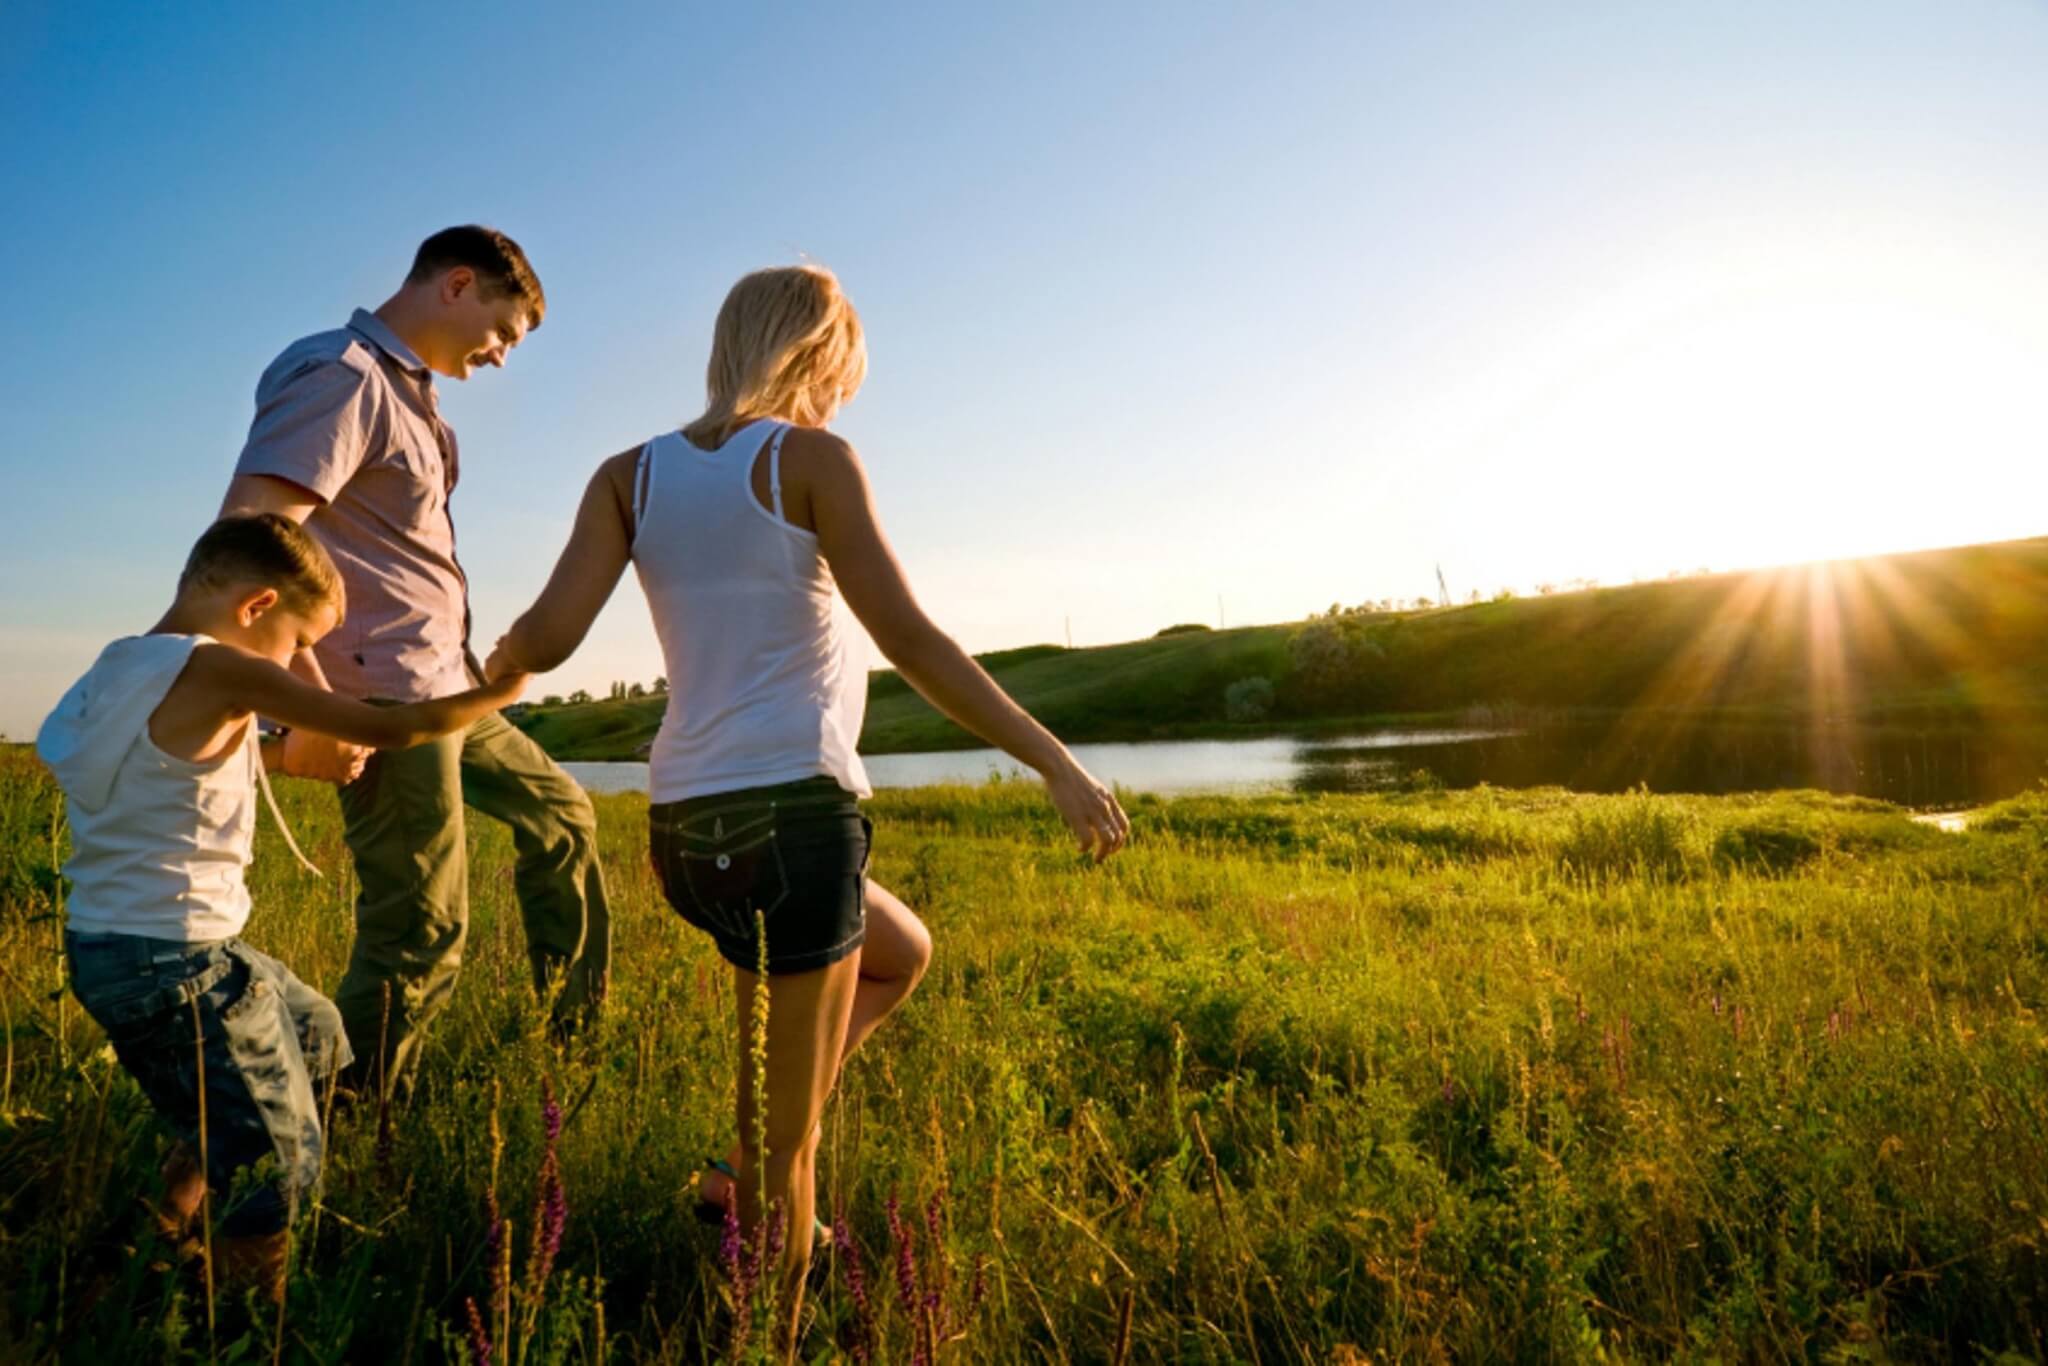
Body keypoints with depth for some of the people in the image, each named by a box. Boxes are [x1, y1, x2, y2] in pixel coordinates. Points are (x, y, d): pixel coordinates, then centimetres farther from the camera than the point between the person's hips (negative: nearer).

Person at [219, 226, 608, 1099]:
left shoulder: (408, 391, 16)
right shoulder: (341, 374, -13)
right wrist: (312, 703, -25)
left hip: (444, 690, 10)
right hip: (386, 702, -10)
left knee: (560, 814, 22)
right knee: (419, 939, -4)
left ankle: (575, 1033, 34)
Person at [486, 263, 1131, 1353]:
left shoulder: (631, 475, 11)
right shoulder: (810, 458, -4)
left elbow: (545, 636, -1)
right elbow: (908, 638, -14)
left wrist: (488, 675, 22)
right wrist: (1057, 764, -10)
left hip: (687, 830, 7)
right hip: (793, 812, -6)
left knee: (901, 953, 30)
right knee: (787, 1146, 7)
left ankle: (749, 1169, 25)